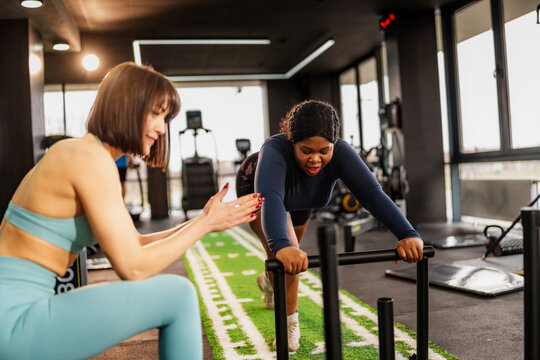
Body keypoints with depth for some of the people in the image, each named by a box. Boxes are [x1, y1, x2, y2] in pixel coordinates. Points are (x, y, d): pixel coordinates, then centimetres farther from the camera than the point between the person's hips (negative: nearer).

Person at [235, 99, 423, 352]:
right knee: (288, 257, -24)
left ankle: (269, 281, 58)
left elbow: (373, 193, -47)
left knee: (289, 258, 24)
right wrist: (281, 246, -79)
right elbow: (269, 198, -62)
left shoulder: (340, 152, -37)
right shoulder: (275, 150, -45)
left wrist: (408, 235, -60)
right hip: (257, 191, -4)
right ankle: (290, 322, -1)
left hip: (297, 200, 4)